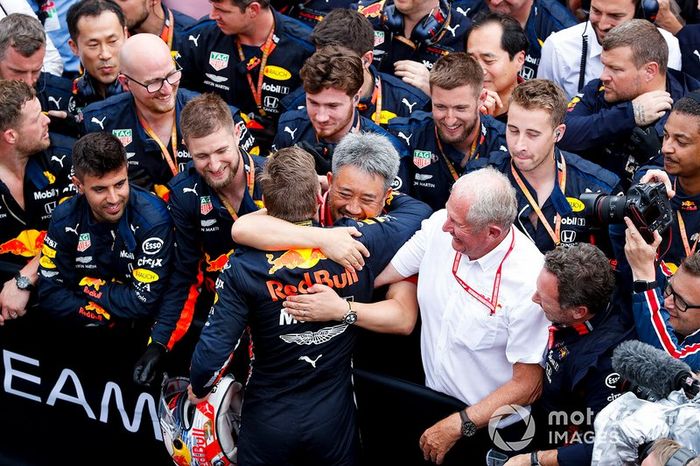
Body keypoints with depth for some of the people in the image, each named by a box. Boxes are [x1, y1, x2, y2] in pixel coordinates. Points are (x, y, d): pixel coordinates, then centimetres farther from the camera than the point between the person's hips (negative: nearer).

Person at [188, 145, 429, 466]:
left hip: (268, 423, -1)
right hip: (333, 419, 1)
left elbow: (213, 350, -19)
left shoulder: (243, 268, -19)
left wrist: (198, 388, 1)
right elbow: (417, 214, 2)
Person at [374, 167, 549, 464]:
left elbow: (527, 385, -19)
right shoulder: (439, 226, -11)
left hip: (488, 425, -5)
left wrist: (457, 427, -19)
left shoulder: (531, 282, -26)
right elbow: (379, 276, 1)